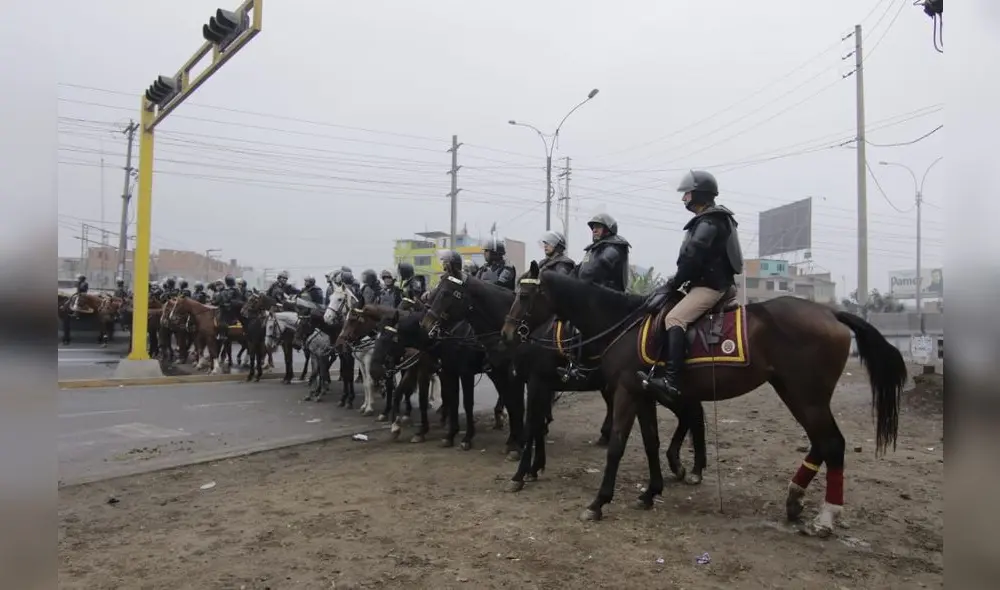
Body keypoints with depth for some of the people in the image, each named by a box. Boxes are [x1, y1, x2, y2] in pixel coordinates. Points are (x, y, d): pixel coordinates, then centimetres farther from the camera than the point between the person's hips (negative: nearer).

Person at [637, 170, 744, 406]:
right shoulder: (710, 220, 21)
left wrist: (671, 285, -8)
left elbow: (692, 261, -19)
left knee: (674, 319, -26)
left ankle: (671, 381, -36)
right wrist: (674, 283, 13)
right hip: (710, 282, 11)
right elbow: (695, 259, 21)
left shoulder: (708, 222, -12)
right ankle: (662, 369, 9)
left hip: (710, 285, -11)